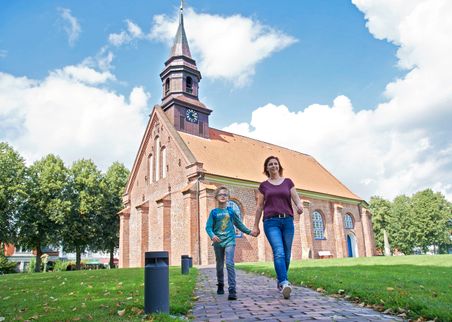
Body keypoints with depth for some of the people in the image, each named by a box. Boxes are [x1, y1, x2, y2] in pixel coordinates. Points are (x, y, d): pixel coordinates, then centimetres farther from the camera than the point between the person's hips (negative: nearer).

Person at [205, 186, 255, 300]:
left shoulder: (231, 211, 6)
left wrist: (249, 232, 9)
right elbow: (208, 227, -3)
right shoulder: (214, 212, 3)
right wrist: (212, 236, -22)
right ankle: (220, 285, 36)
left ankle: (232, 290, -17)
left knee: (230, 264, -16)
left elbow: (239, 224, 16)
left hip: (230, 240, -1)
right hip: (218, 242, 1)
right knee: (220, 265, 13)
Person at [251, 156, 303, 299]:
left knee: (287, 255, 4)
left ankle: (280, 282, 22)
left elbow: (296, 199, 5)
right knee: (279, 252, -19)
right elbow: (259, 206, 12)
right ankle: (284, 283, -27)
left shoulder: (288, 182, 13)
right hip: (271, 222, -2)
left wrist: (300, 206, -19)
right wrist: (255, 226, 10)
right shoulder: (264, 185, 11)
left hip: (287, 221, 2)